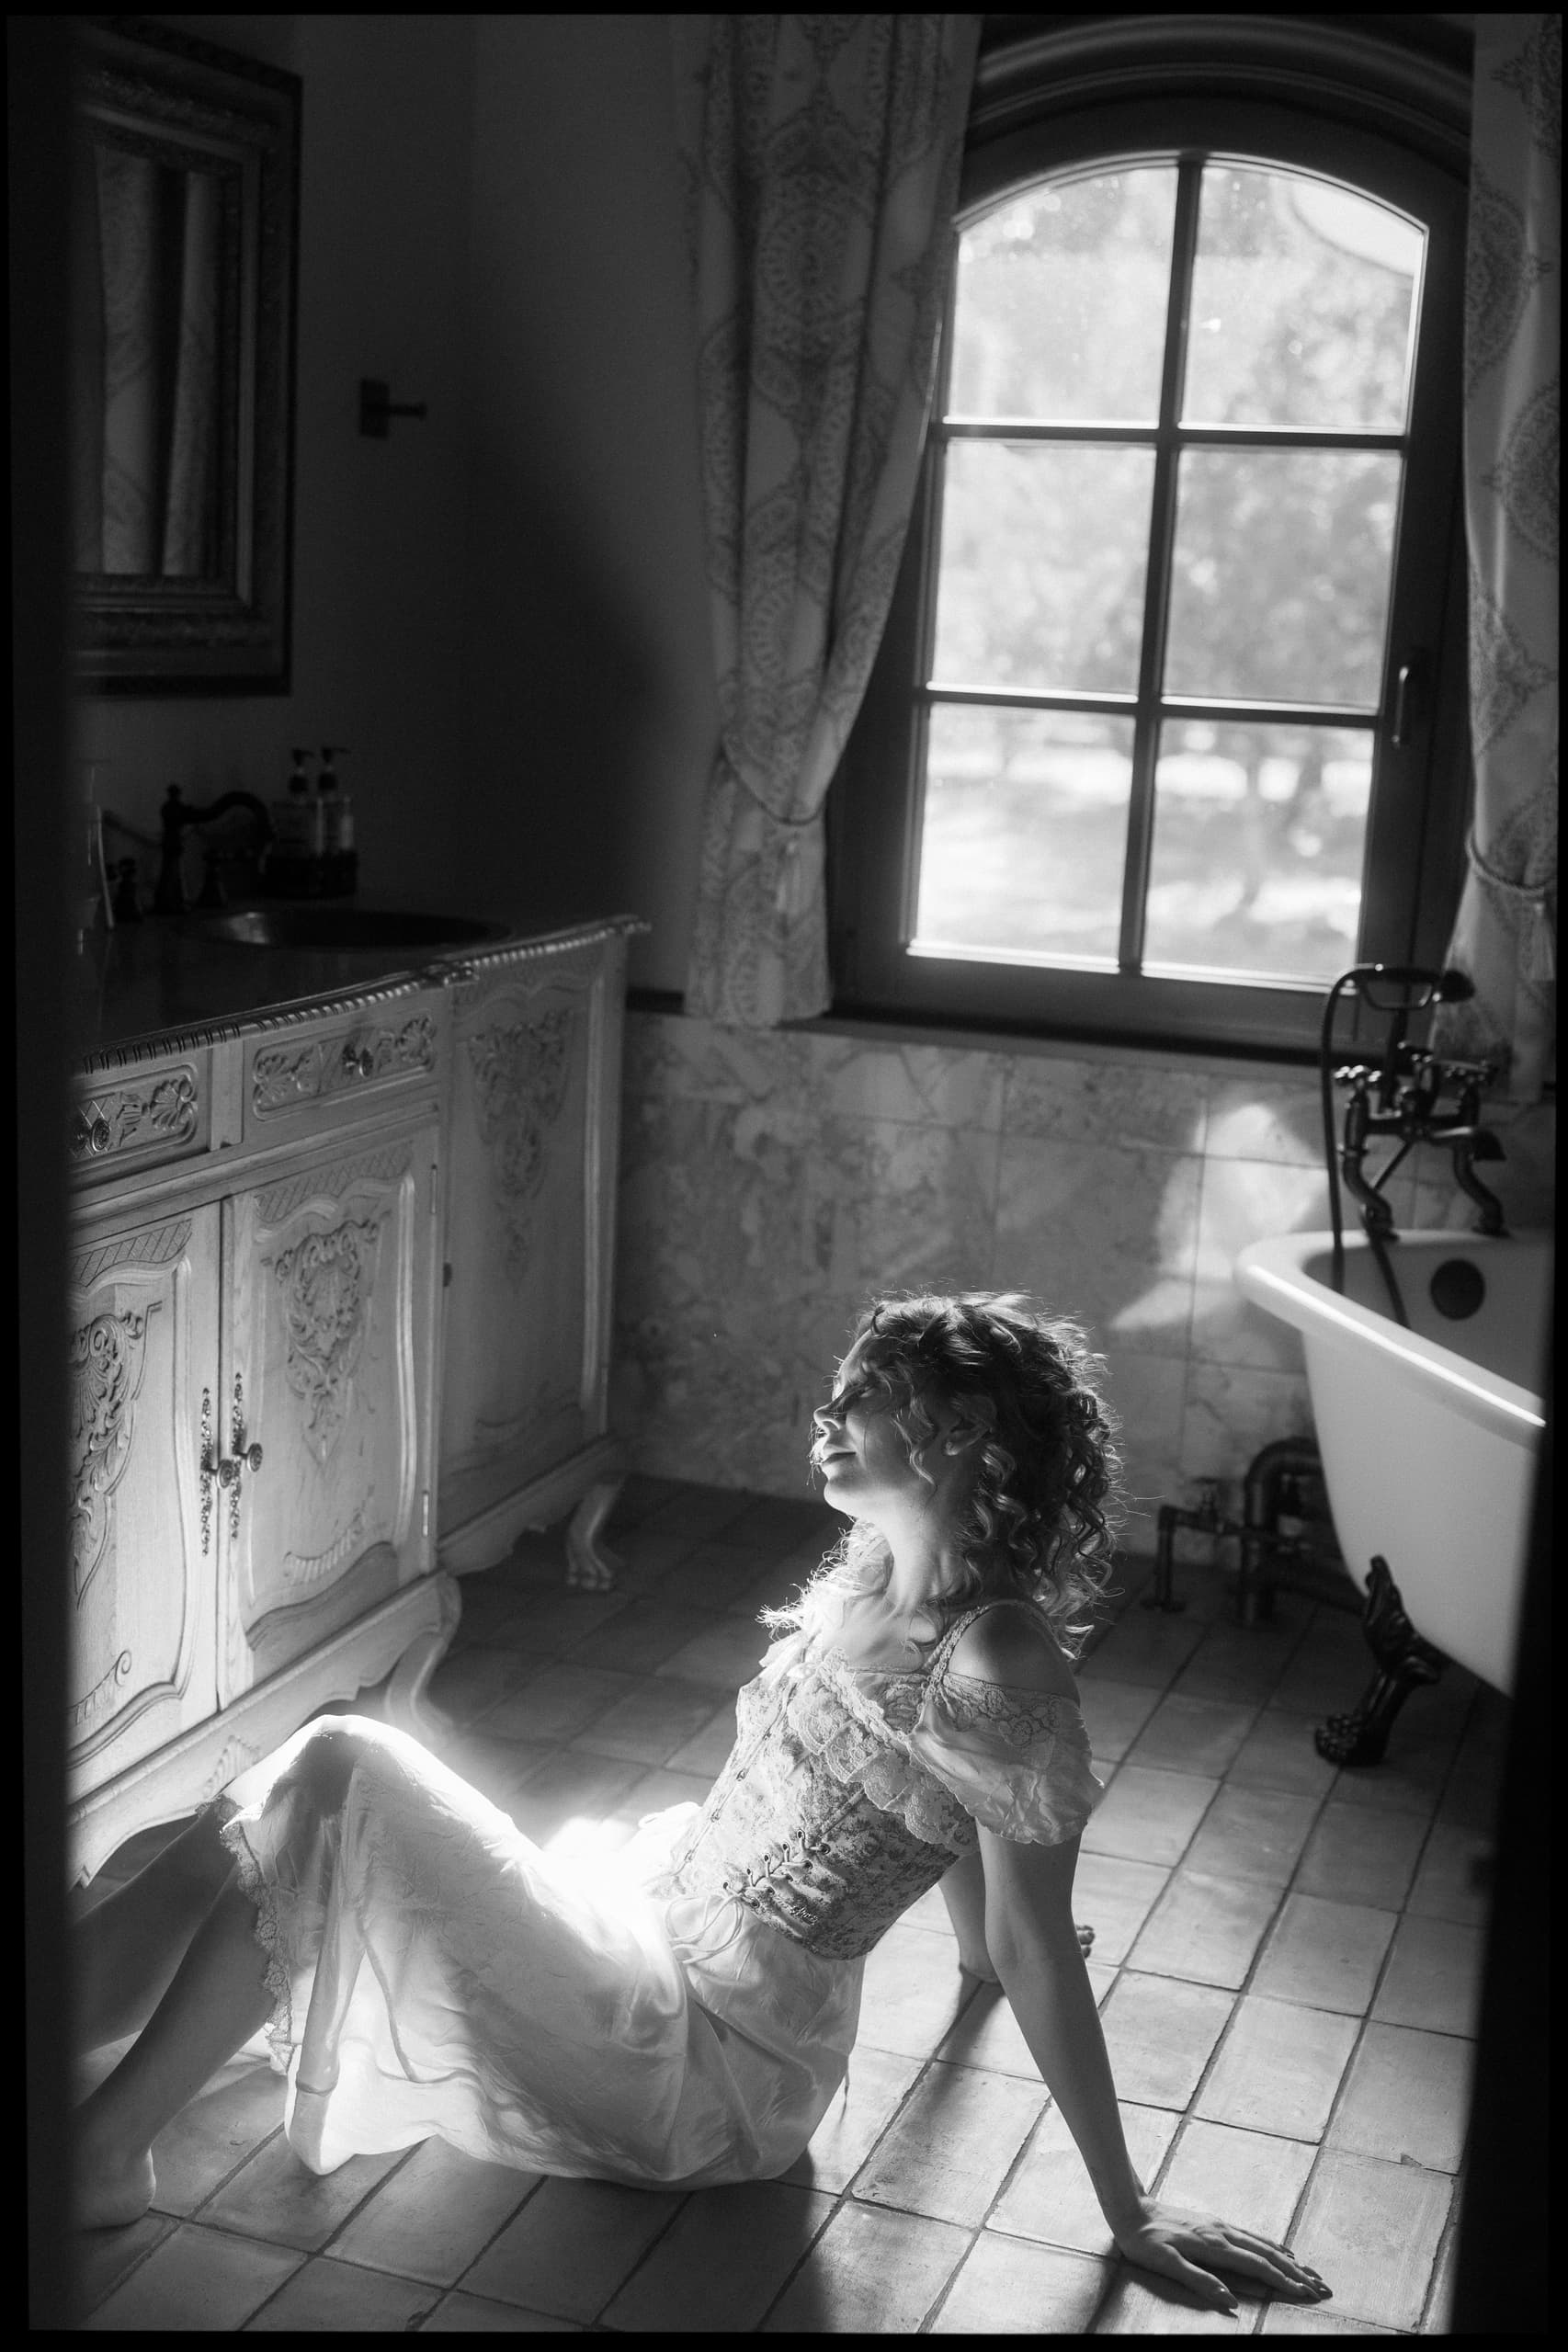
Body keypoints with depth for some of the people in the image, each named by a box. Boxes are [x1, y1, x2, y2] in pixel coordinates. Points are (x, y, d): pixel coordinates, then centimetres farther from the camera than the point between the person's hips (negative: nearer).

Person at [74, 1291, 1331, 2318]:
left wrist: (1128, 2210, -10)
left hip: (712, 2069, -8)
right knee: (335, 1772, -8)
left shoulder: (1000, 1663, -24)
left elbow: (1037, 1951, -17)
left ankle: (105, 2154, -6)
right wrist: (982, 1946, 32)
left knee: (343, 1778, -19)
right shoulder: (878, 1559, 1)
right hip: (652, 1935, 8)